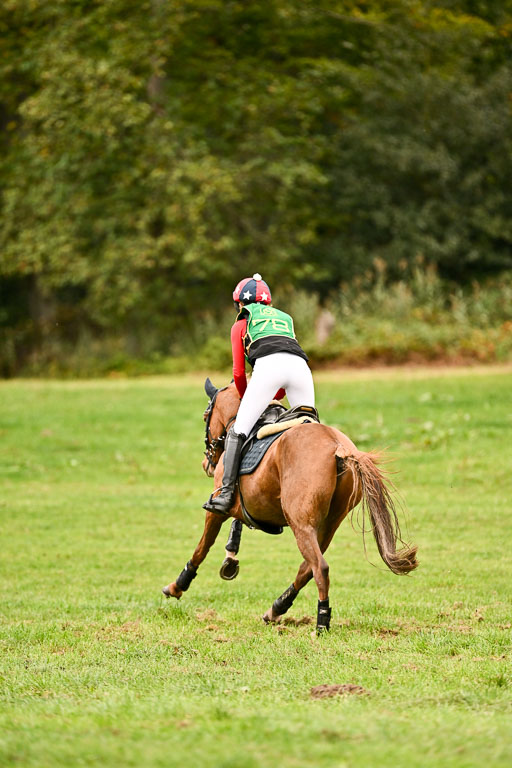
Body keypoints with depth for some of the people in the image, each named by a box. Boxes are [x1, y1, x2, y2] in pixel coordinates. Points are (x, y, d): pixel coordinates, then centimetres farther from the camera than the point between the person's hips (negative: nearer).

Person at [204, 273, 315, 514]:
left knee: (239, 430, -2)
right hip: (300, 366, 4)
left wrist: (246, 399, 40)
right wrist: (271, 399, 43)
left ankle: (226, 493, -12)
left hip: (268, 366, -4)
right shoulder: (285, 318, 39)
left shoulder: (241, 324, 27)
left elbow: (239, 372, 24)